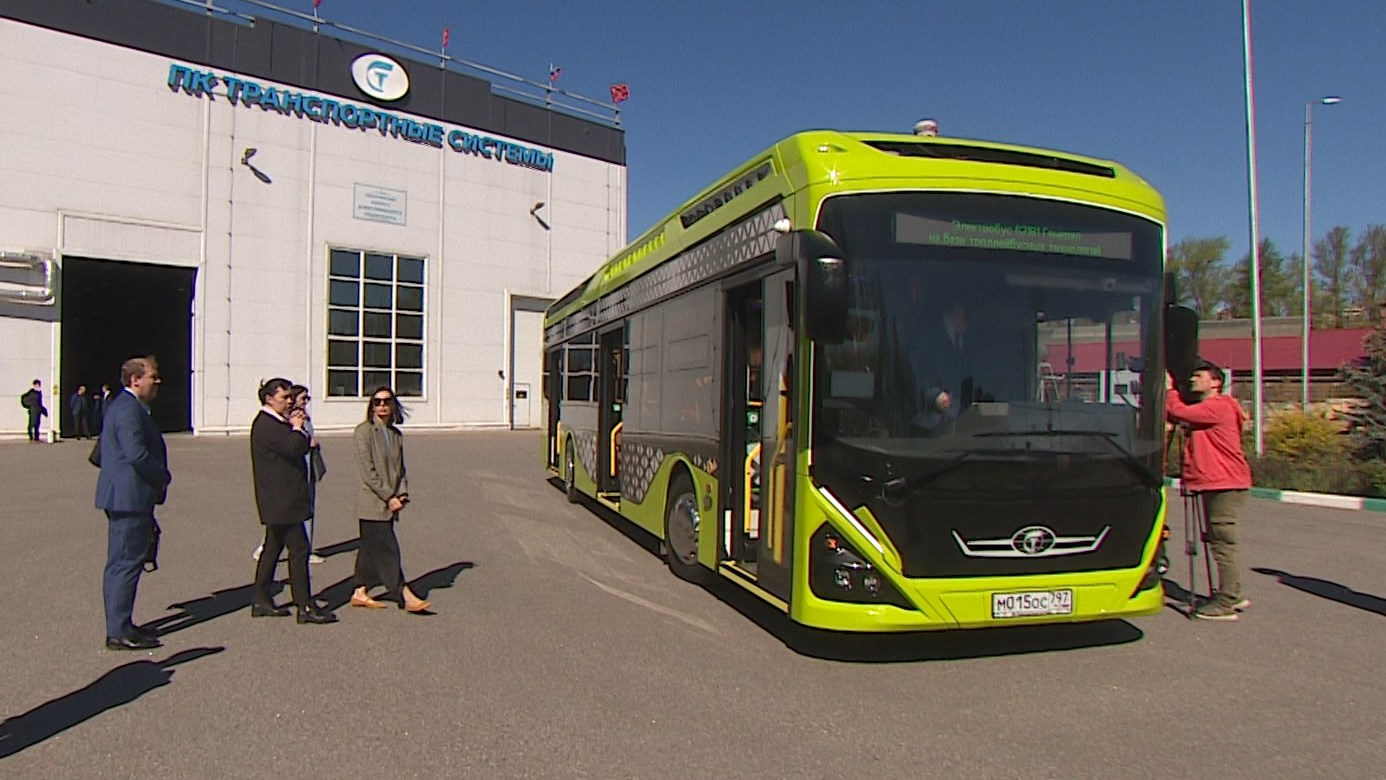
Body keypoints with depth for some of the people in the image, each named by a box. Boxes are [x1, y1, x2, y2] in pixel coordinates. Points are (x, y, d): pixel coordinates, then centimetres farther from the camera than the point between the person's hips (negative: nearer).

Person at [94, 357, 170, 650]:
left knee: (121, 564, 16)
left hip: (122, 496, 11)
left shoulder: (120, 405, 17)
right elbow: (137, 454, -26)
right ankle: (119, 632, 0)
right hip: (130, 496, -11)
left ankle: (120, 625, 25)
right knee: (125, 563, -6)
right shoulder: (129, 409, -17)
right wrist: (163, 477, -11)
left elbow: (102, 454, 23)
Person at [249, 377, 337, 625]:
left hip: (280, 500, 11)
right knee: (299, 548, -9)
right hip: (281, 500, -11)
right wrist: (297, 428, -11)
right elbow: (293, 448, -26)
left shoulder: (276, 423, 18)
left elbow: (299, 447, 20)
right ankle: (305, 607, -6)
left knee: (273, 547, 16)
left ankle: (261, 601, 24)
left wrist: (305, 441, 2)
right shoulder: (265, 425, -15)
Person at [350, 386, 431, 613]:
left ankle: (360, 593, 24)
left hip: (389, 503, 7)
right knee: (388, 549, -5)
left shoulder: (396, 434, 12)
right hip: (372, 503, -7)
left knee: (371, 549, 14)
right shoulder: (364, 431, -9)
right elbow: (367, 470, -14)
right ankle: (406, 597, -3)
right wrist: (389, 497, -15)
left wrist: (402, 495, 0)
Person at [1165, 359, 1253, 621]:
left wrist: (1169, 389, -5)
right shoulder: (1204, 409, 21)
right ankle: (1233, 594, 25)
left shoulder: (1218, 407, -12)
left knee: (1223, 543, -9)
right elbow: (1173, 414, 15)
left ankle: (1225, 604, -6)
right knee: (1218, 541, 15)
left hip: (1226, 485, -10)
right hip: (1215, 484, 10)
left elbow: (1179, 412, -19)